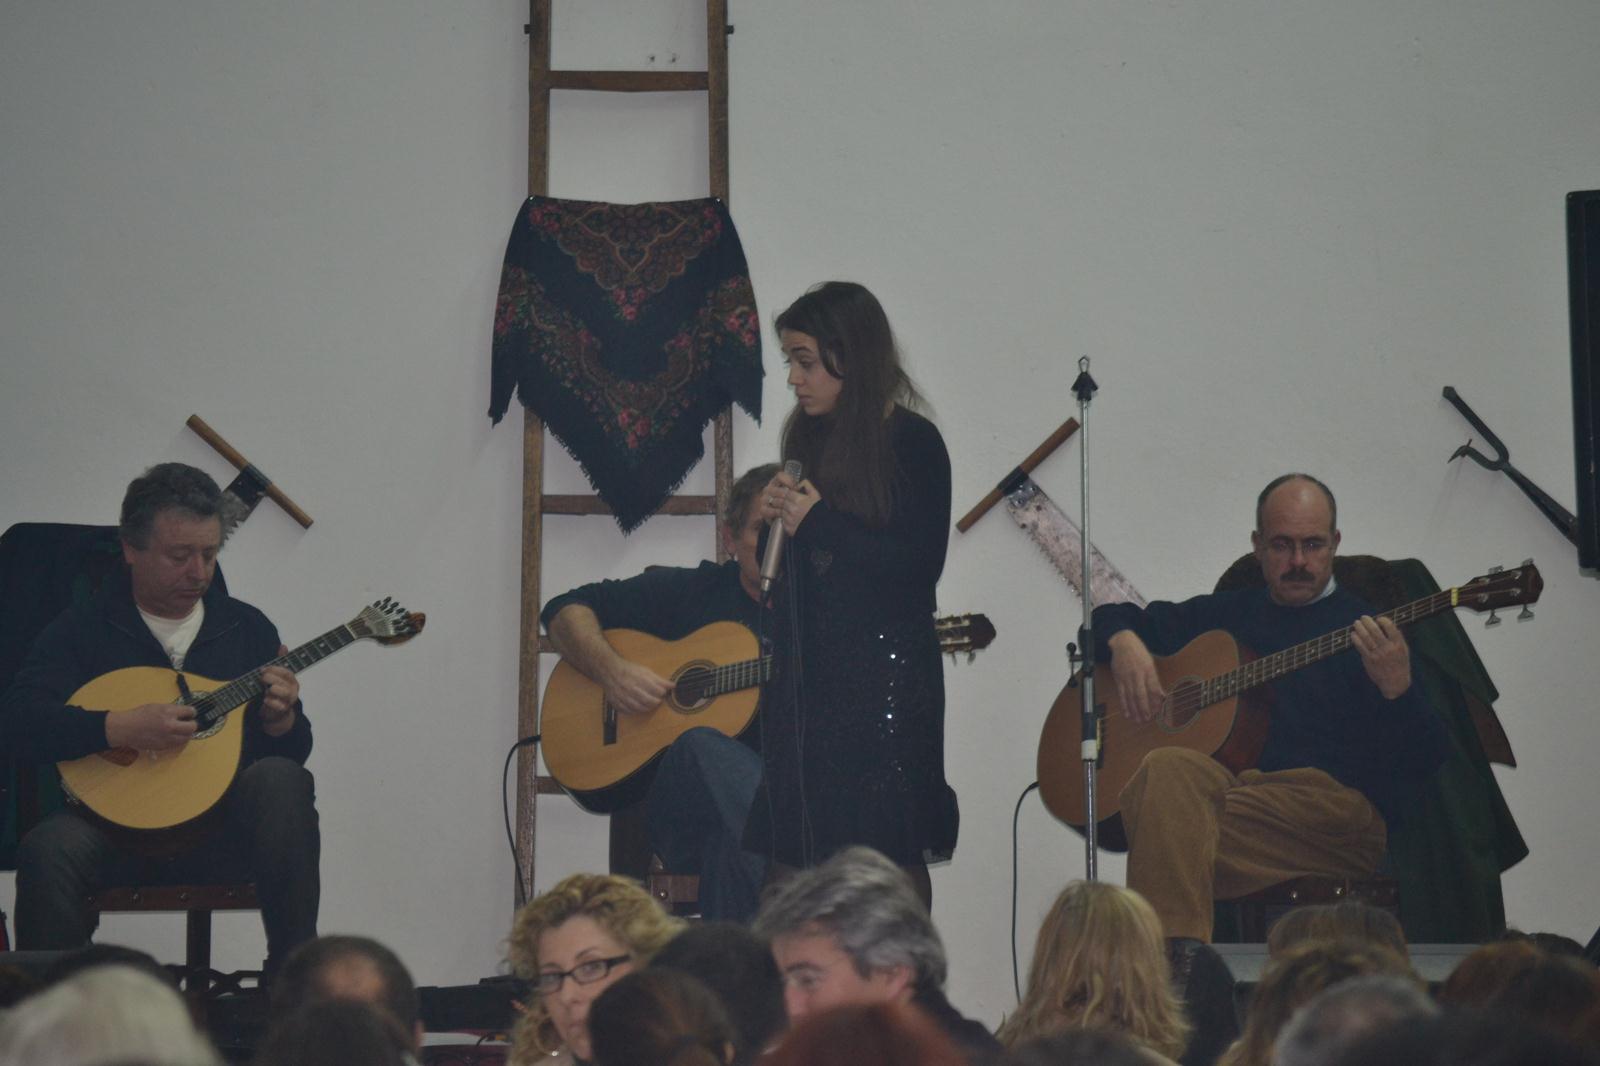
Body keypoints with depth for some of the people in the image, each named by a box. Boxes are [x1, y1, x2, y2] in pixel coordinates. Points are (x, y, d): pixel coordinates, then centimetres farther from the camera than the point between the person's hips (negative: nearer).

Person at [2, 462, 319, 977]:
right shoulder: (85, 627, 6)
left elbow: (295, 751, 13)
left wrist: (280, 721, -12)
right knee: (49, 852, -33)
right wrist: (120, 728, -22)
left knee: (279, 780, -30)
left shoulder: (247, 627, 13)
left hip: (226, 833, 2)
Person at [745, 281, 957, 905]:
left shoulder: (912, 443, -7)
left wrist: (820, 523, -13)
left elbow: (921, 566, -15)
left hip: (887, 672, -7)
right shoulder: (809, 439, 13)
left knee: (889, 853, -6)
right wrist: (774, 520, -1)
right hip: (811, 669, 7)